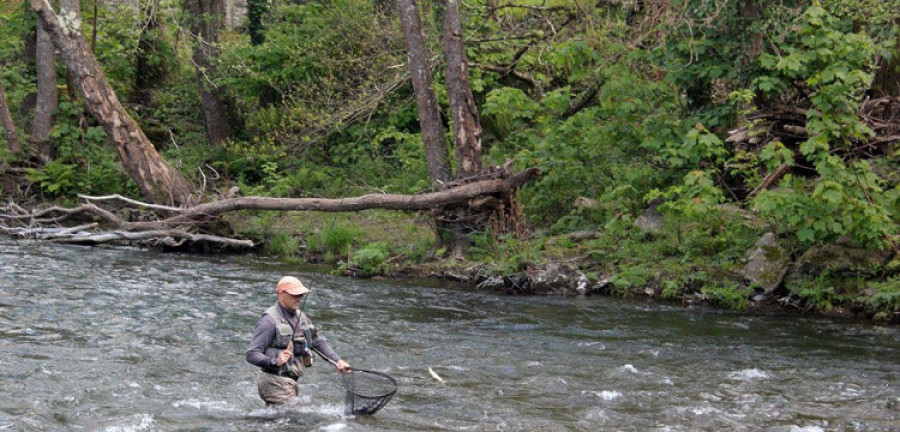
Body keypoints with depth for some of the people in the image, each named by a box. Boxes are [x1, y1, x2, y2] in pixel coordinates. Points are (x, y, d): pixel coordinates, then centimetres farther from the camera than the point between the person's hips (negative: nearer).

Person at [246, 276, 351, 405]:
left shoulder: (300, 317, 12)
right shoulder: (269, 320, -15)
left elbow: (318, 342, 22)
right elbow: (251, 355, -20)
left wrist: (337, 361, 9)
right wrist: (275, 361, -37)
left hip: (291, 382, 9)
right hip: (275, 383, -9)